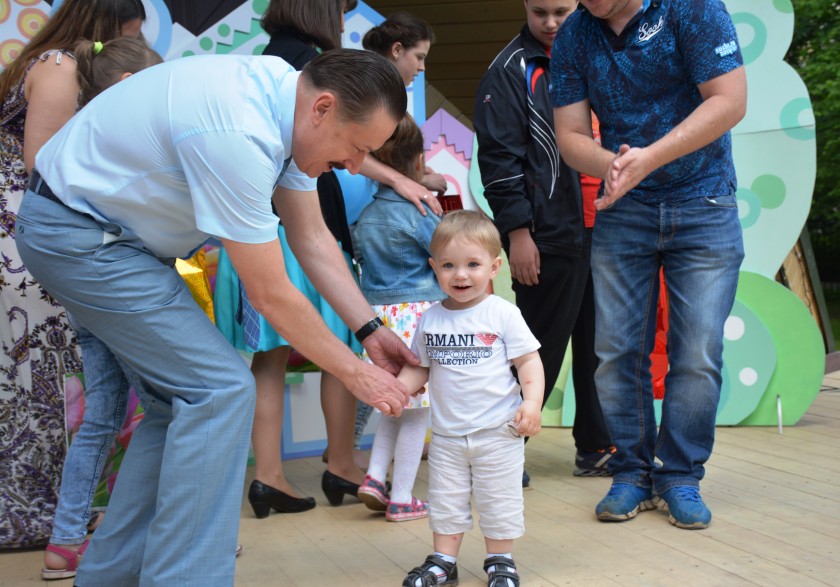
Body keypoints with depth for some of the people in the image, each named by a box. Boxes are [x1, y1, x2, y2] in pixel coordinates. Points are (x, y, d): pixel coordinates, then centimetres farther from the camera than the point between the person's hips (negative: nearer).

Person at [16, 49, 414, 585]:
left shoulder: (289, 101, -3)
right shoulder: (238, 136, -32)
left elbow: (313, 240, 6)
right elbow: (271, 296, -24)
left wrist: (372, 330, 3)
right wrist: (355, 373, -13)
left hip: (115, 232, 10)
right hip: (75, 233, -10)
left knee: (182, 401, 10)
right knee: (221, 390, -14)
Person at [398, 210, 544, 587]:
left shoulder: (503, 314, -8)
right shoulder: (430, 320, 3)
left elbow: (529, 361, -6)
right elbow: (419, 368, 11)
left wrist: (532, 402, -19)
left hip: (498, 432, -3)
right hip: (447, 434, 3)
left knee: (499, 502, 7)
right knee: (445, 501, 12)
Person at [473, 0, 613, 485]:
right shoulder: (511, 71, -4)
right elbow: (498, 156, -9)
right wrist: (518, 232, -14)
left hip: (602, 229, 6)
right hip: (548, 236, -6)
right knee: (542, 346, -1)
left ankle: (596, 447, 22)